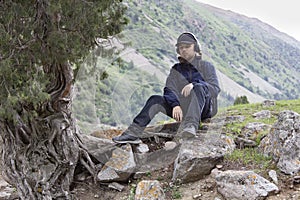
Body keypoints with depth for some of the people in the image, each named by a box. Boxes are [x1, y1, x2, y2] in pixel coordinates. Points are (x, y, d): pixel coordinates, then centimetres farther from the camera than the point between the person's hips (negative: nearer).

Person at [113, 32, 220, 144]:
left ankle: (191, 125, -55)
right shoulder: (176, 69, 19)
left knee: (198, 88, -33)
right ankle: (133, 133, -29)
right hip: (182, 109, 3)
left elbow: (215, 89, -6)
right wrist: (175, 105, -20)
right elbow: (169, 90, 3)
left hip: (203, 108, -3)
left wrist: (194, 85, -24)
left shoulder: (206, 66, 10)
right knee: (155, 100, -17)